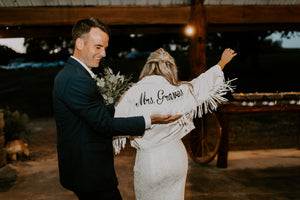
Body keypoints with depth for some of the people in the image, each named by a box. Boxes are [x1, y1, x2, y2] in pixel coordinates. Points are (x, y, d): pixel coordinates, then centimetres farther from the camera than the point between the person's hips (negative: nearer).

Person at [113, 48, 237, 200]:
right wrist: (223, 61, 29)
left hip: (149, 160, -2)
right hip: (175, 155, 2)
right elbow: (206, 80, 13)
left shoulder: (132, 94, -11)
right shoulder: (180, 90, -3)